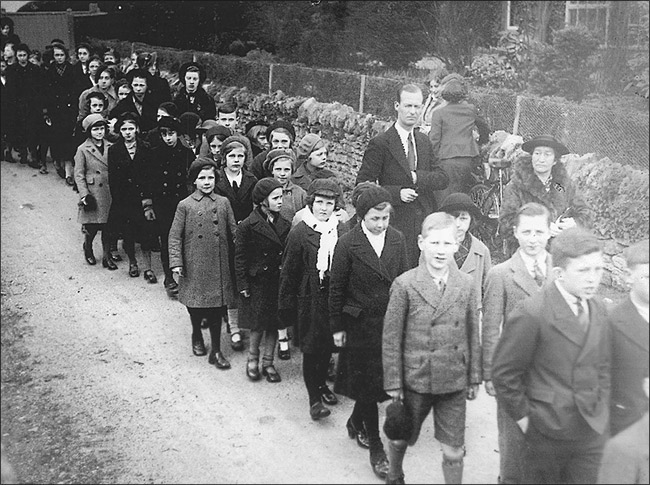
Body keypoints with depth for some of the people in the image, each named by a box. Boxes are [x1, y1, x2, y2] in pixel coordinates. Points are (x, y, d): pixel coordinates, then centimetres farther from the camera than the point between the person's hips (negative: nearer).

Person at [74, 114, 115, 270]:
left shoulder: (110, 147, 7)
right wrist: (85, 195, -12)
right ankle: (88, 248, 30)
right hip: (93, 194, -3)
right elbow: (79, 175, -4)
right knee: (92, 227, 0)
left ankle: (107, 256, 15)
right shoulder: (82, 150, -4)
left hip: (109, 193, 3)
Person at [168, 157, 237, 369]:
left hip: (218, 266, 1)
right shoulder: (185, 205, -2)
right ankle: (197, 336, 38)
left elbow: (234, 233, 6)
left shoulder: (223, 203, 4)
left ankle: (216, 351, 11)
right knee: (195, 305, 10)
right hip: (194, 266, -1)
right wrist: (176, 263, -10)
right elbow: (175, 236, -2)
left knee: (216, 307, 3)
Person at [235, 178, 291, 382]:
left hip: (278, 282, 4)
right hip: (257, 283, -4)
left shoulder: (285, 225, 2)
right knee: (258, 325, 3)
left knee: (273, 324, 11)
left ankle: (268, 362, 24)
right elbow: (240, 258, -7)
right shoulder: (247, 226, -11)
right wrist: (243, 285, -8)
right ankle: (252, 358, 27)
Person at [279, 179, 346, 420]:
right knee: (311, 348, 1)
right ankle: (314, 398, 11)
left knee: (328, 345, 15)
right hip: (310, 298, -4)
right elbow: (289, 271, -4)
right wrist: (286, 305, -3)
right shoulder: (299, 233, -9)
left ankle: (321, 384, 37)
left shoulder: (341, 230, 1)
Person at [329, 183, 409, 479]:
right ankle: (375, 448, 13)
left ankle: (356, 422, 40)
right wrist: (337, 328, -2)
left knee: (377, 381, 14)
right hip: (360, 324, -4)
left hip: (392, 322, 4)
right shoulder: (347, 244, -10)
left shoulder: (397, 239, 2)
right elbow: (337, 288, -4)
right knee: (368, 384, 1)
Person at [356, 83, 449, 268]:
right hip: (397, 227, -5)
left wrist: (417, 177, -11)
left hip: (428, 224, 6)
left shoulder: (424, 142, 12)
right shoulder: (380, 144, -7)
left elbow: (443, 179, 7)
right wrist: (397, 193, -19)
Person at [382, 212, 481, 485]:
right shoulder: (405, 285, -11)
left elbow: (472, 334, 6)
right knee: (401, 438, 19)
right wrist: (393, 383, -6)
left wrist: (474, 377, 8)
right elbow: (391, 338, -7)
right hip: (415, 380, -1)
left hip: (455, 383, 2)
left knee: (454, 452, 7)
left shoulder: (466, 284, -2)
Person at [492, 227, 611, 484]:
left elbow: (602, 367, 13)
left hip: (593, 432, 5)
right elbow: (504, 373, -13)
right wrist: (523, 418, -9)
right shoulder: (531, 314, -19)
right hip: (547, 433, -5)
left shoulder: (599, 309, 3)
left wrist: (600, 412, 7)